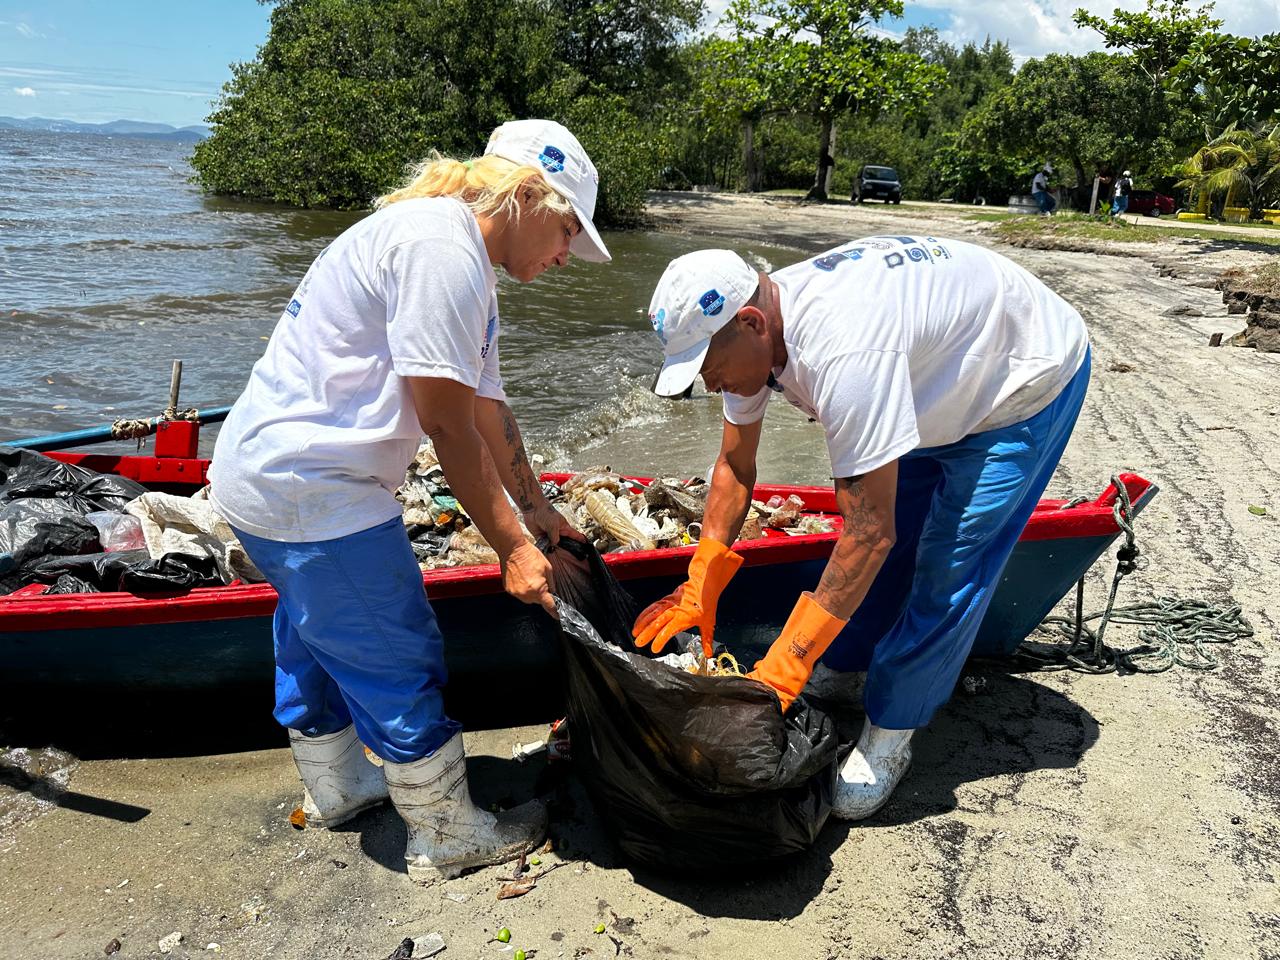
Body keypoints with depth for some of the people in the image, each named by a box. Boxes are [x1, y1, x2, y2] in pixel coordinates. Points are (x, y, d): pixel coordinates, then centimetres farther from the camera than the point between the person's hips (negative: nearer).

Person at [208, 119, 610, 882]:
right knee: (399, 665, 3)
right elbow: (447, 423, -22)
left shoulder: (465, 266, 14)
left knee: (319, 641, 26)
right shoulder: (441, 246, -20)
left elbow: (487, 410, 17)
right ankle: (449, 835, 21)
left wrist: (537, 511, 19)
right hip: (316, 497, -11)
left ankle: (333, 788, 47)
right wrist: (511, 547, -14)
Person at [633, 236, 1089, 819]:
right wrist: (699, 590, -6)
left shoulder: (844, 353, -42)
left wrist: (786, 664, -33)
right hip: (945, 381, 8)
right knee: (885, 544, 8)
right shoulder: (749, 332, -15)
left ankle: (889, 733, 5)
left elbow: (871, 533, -38)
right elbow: (734, 465, -3)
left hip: (1034, 377, -8)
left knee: (947, 568, -11)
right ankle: (847, 678, 27)